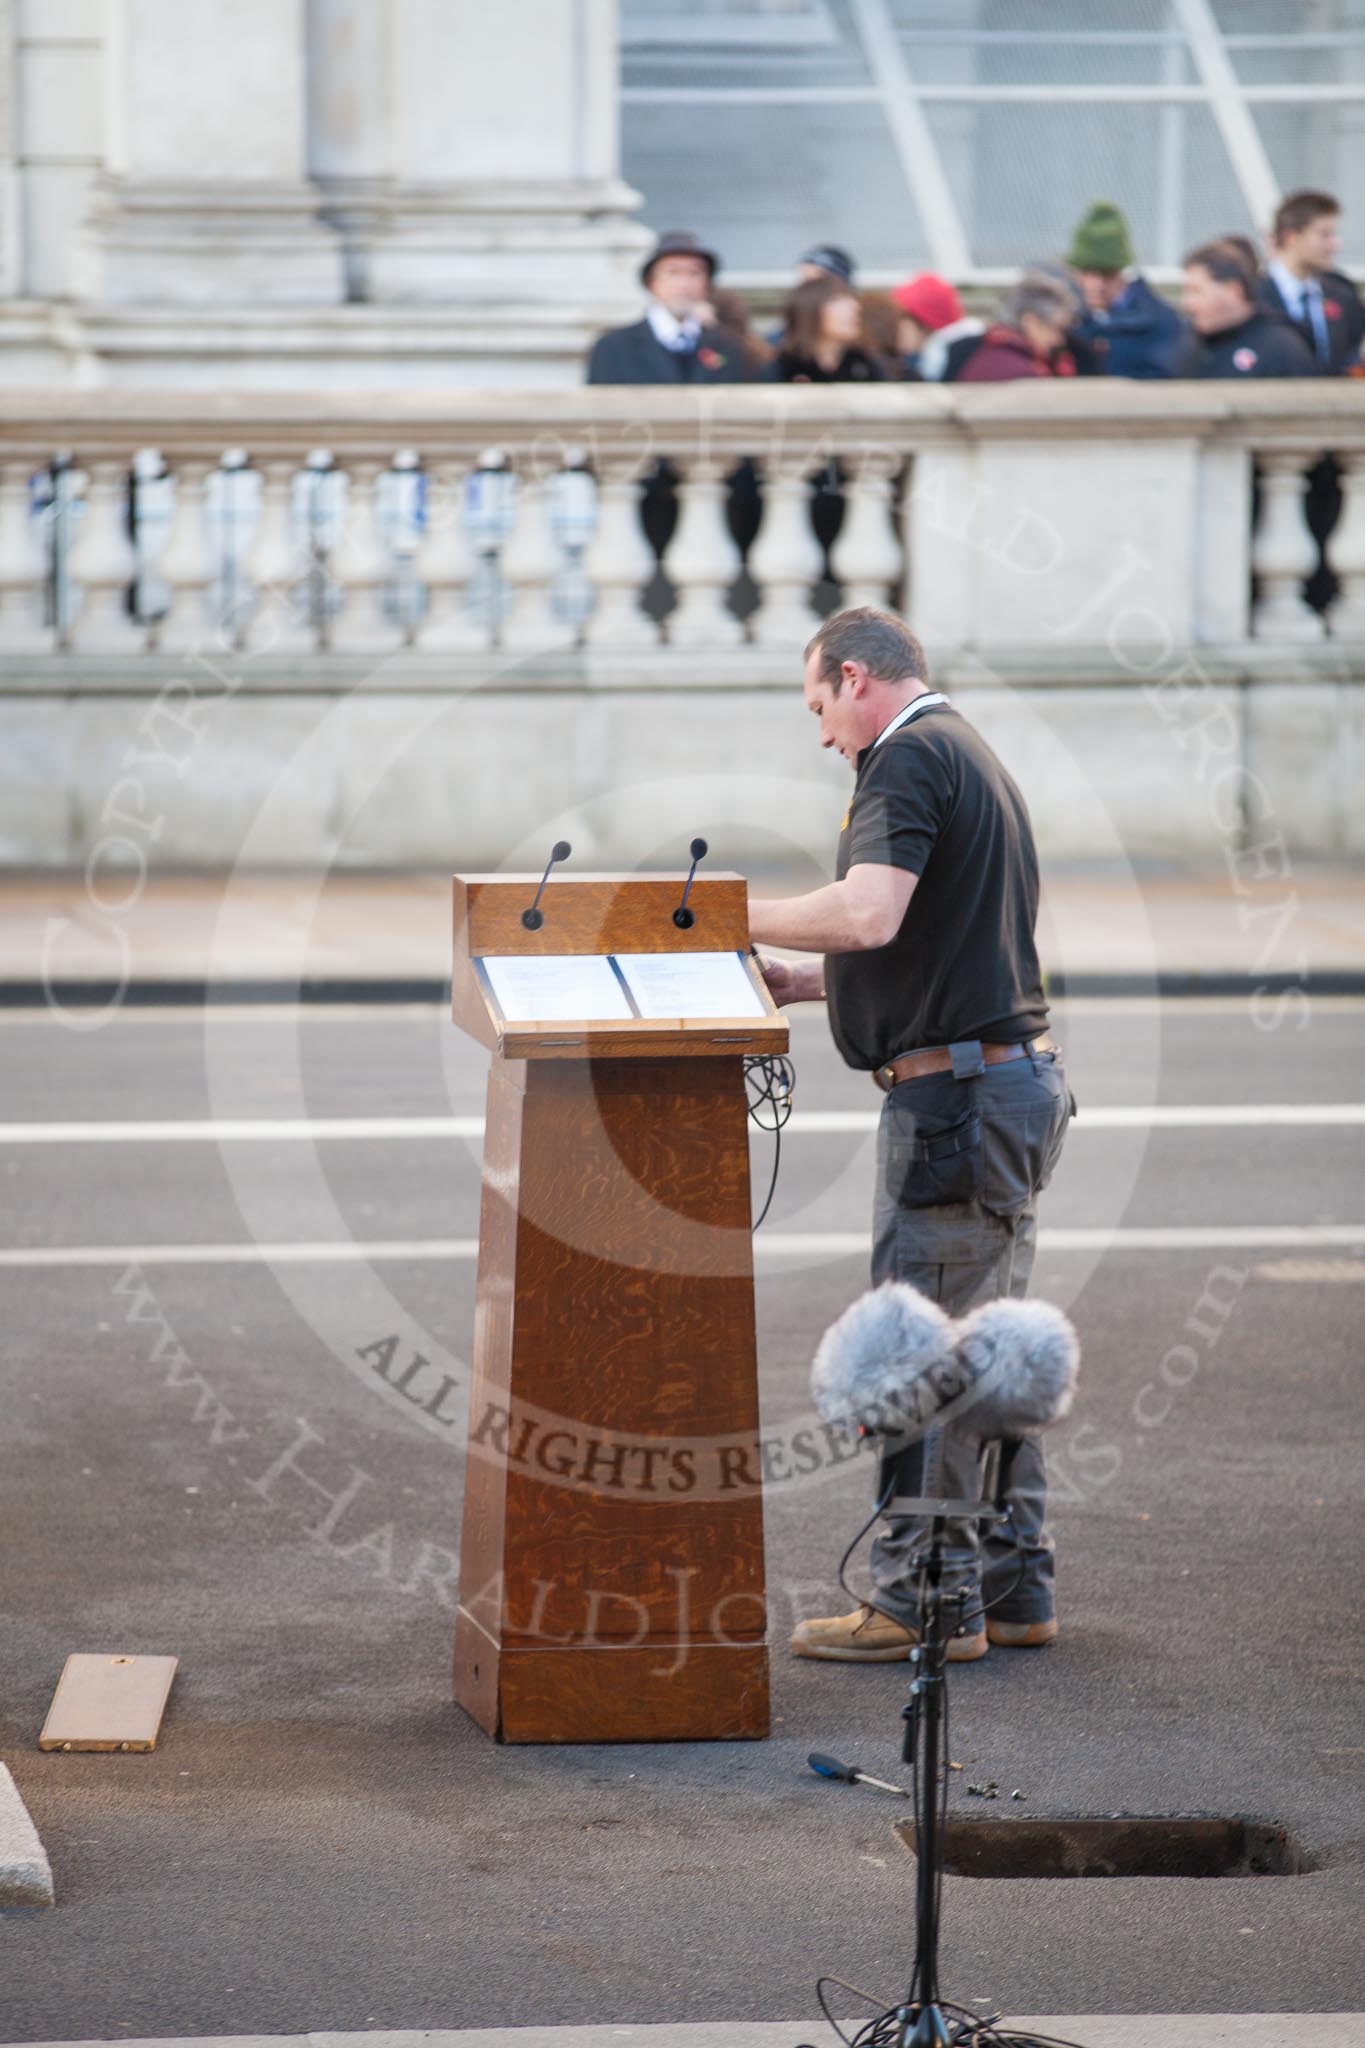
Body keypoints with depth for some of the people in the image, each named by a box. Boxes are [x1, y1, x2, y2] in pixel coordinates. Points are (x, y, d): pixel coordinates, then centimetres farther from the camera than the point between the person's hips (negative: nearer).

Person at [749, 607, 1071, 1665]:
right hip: (1021, 1076, 10)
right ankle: (1013, 1587, 19)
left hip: (956, 1092, -10)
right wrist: (804, 979, 20)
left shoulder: (909, 758, -11)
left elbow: (870, 913, -25)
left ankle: (926, 1600, -2)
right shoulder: (974, 756, 21)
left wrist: (736, 918, -13)